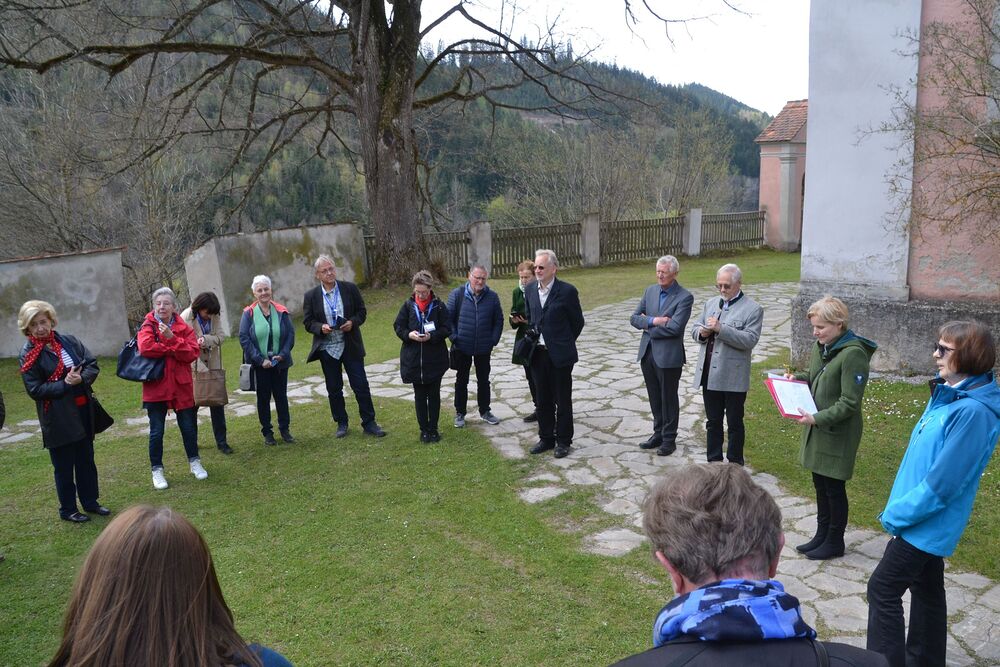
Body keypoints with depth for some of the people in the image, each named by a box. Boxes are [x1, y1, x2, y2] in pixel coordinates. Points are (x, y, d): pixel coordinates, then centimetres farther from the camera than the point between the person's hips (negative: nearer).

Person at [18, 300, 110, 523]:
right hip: (58, 418, -4)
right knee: (64, 466, 7)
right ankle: (68, 510, 22)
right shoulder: (29, 355, -8)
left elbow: (93, 365, 2)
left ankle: (90, 502, 30)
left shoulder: (70, 341, 3)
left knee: (86, 460, 15)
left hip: (83, 411, 4)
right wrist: (65, 384, -20)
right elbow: (35, 390, -12)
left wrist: (82, 378, -18)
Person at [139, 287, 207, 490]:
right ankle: (157, 470, 18)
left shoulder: (184, 328, 3)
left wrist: (171, 338, -21)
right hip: (155, 387, -2)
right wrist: (173, 350, -15)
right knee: (156, 431, 5)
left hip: (181, 386, 2)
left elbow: (192, 353, -11)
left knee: (188, 426, 13)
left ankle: (194, 462, 31)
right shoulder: (147, 326, -3)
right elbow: (145, 347, -23)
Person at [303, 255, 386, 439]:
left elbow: (362, 311, 3)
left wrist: (352, 322, -16)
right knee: (334, 389, 10)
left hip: (351, 346, -1)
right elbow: (308, 322, 1)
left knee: (361, 385, 1)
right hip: (327, 348, 1)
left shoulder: (350, 288, -2)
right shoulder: (311, 296, -1)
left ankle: (369, 423, 11)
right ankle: (341, 424, 25)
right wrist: (321, 327, -19)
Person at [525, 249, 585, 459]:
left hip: (560, 355, -5)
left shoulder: (567, 291, -12)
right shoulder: (529, 290, 3)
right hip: (538, 353, 5)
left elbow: (578, 321, -2)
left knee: (563, 400, 6)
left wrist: (564, 343, 5)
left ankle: (563, 441, 19)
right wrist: (533, 339, 11)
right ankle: (546, 439, 26)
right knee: (543, 400, 13)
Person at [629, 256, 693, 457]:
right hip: (647, 352, 6)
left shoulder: (684, 297, -12)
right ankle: (658, 433, 31)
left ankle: (669, 439, 20)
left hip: (668, 355, -6)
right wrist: (654, 321, -15)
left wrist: (648, 326, -10)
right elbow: (634, 318, 4)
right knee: (654, 397, 16)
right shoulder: (650, 291, 8)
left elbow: (675, 327, -22)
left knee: (669, 398, 7)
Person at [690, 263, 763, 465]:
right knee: (713, 422, 15)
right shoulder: (710, 303, 12)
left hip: (733, 378, -5)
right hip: (709, 375, 5)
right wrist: (701, 332, -10)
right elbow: (695, 330, 14)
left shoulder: (753, 309, -7)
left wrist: (720, 329, -25)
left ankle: (735, 465, 21)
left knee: (734, 424, 8)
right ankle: (714, 462, 28)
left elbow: (750, 340, -18)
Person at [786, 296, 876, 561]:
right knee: (820, 483, 18)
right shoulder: (822, 346, 4)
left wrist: (817, 418, -26)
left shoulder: (853, 354, -21)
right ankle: (822, 535, 33)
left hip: (838, 433, -8)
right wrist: (798, 377, 2)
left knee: (834, 487, 6)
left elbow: (849, 403, -22)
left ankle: (835, 542, 24)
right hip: (817, 429, 8)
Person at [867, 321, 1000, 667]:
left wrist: (897, 514, -16)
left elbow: (943, 481, -26)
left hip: (928, 524, -9)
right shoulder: (948, 395, 4)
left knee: (883, 590, -2)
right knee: (927, 591, 20)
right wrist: (900, 506, 12)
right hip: (927, 520, 9)